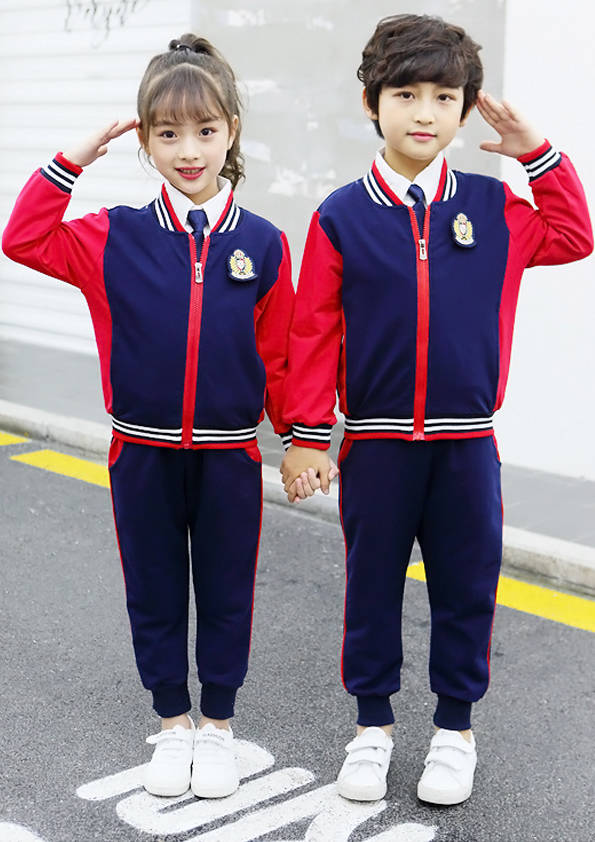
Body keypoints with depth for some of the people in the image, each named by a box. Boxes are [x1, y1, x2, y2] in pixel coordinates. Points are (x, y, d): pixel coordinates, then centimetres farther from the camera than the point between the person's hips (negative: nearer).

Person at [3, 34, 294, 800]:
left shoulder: (262, 245, -4)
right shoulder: (116, 239, -3)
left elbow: (279, 358, 0)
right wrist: (71, 160, -9)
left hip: (229, 455, -1)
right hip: (143, 452, 1)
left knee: (225, 595, 12)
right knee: (153, 594, 13)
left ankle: (217, 724, 31)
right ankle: (173, 723, 31)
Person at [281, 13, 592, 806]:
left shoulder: (493, 206, 1)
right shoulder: (341, 216, -5)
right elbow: (313, 332, -3)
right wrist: (307, 435, -4)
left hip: (466, 442, 1)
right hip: (376, 442, -1)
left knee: (465, 586, 10)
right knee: (372, 584, 11)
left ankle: (455, 726, 28)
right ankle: (373, 722, 28)